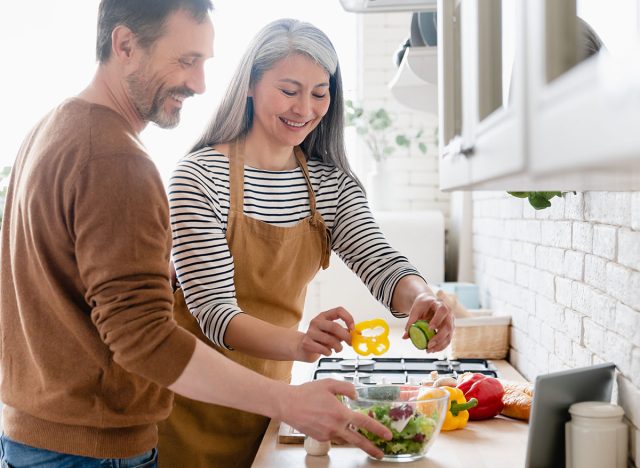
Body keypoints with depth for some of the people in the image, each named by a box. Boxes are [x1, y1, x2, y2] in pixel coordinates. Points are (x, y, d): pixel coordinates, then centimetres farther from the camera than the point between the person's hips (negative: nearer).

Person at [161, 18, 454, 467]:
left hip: (269, 392, 5)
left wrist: (420, 299, -36)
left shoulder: (331, 183, 0)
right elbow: (213, 310, -23)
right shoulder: (200, 177, -18)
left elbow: (380, 262, -12)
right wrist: (297, 343, -42)